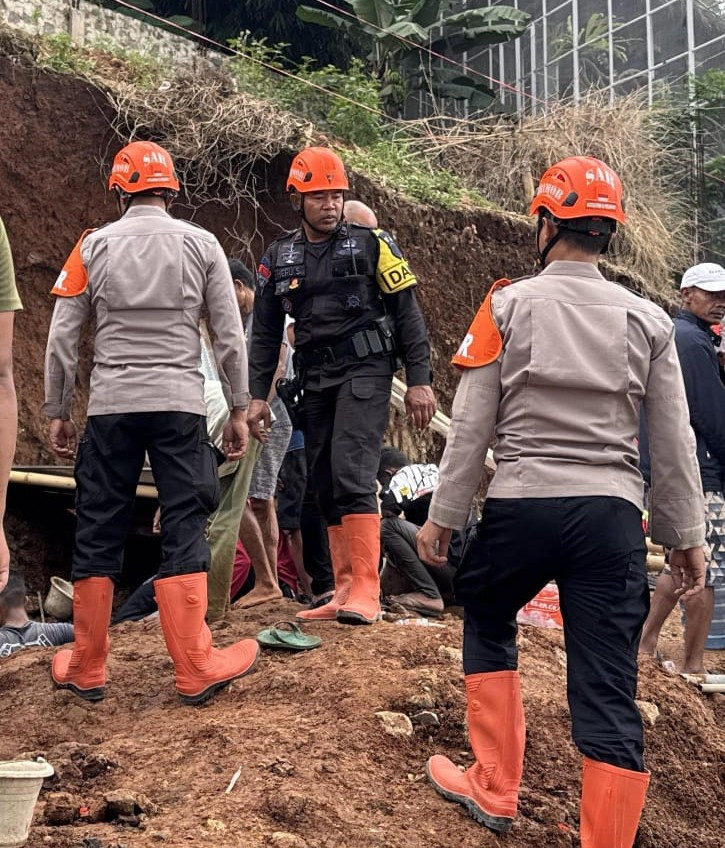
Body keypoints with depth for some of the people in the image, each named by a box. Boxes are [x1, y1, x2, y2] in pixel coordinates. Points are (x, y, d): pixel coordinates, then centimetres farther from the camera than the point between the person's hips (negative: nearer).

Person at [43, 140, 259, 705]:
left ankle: (86, 670, 16)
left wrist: (58, 413, 13)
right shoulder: (201, 245, 4)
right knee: (185, 531, 2)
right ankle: (195, 670, 3)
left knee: (98, 534, 8)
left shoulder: (93, 247, 5)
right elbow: (230, 336, 4)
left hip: (110, 407, 1)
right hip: (179, 405, -1)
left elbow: (62, 338, 5)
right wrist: (239, 410, 12)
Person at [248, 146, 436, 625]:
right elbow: (266, 332, 15)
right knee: (326, 487, 6)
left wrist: (419, 380, -6)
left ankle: (367, 592, -16)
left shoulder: (371, 245, -1)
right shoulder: (278, 258, 10)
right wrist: (258, 395, 8)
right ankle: (345, 591, 14)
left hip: (365, 371, -5)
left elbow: (408, 314, -1)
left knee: (352, 475, -18)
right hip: (316, 381, 5)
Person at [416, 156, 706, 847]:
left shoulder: (507, 306, -1)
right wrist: (686, 537, 13)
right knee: (608, 689, 3)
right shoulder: (646, 320, 4)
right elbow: (674, 443, 5)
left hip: (522, 505, -1)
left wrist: (441, 516, 5)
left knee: (486, 621, 25)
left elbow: (471, 425, -2)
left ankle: (492, 791, 26)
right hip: (613, 514, 1)